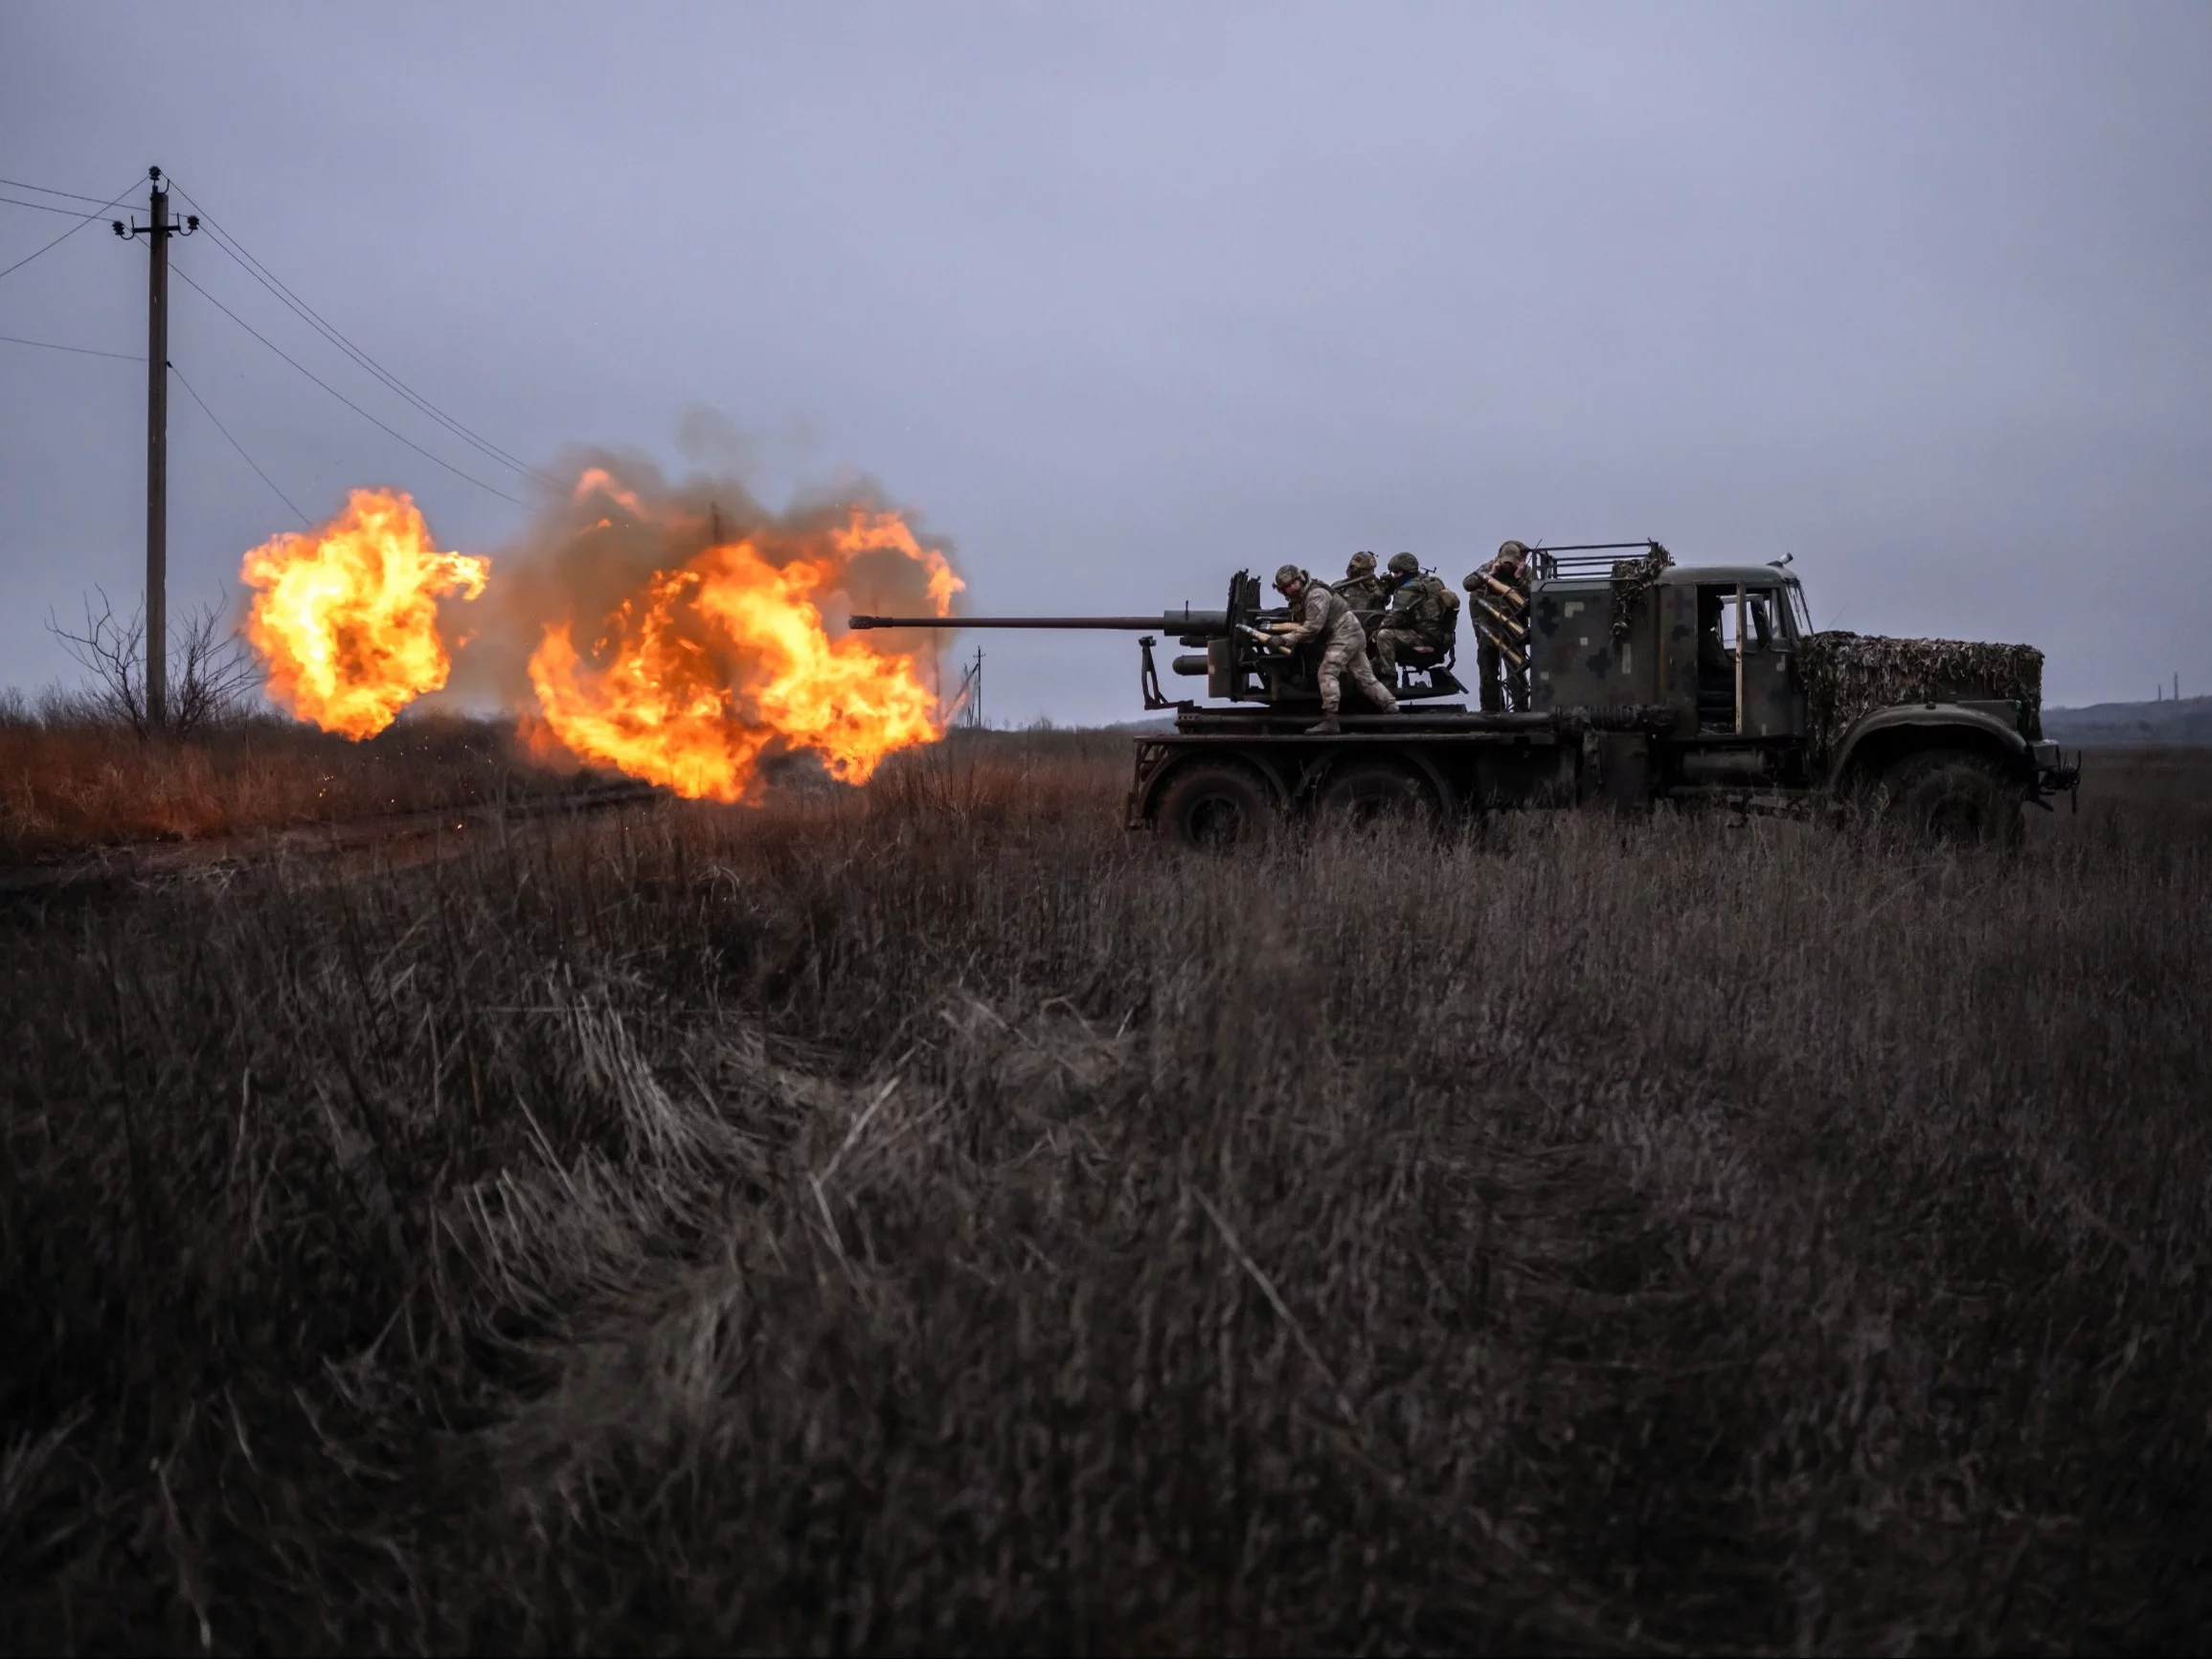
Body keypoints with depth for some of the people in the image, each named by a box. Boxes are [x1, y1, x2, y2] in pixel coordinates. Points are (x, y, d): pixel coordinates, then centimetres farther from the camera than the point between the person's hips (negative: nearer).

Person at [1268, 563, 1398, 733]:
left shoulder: (1316, 594, -16)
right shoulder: (1299, 599, 16)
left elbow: (1311, 628, -23)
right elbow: (1300, 625, 12)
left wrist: (1284, 639, -23)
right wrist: (1272, 627, -2)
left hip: (1345, 635, -11)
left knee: (1327, 673, -19)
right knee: (1366, 678, 10)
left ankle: (1330, 721, -26)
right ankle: (1394, 712, 11)